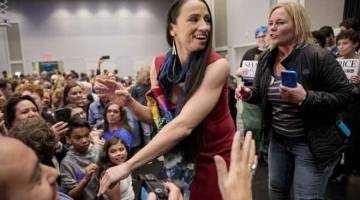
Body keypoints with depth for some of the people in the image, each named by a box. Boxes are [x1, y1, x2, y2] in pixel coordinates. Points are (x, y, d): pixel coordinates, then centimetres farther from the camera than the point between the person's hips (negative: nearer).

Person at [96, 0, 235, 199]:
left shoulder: (217, 66, -24)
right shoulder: (159, 65, -9)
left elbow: (183, 125, -32)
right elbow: (156, 117, 0)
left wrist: (128, 166, -31)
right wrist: (128, 102, -18)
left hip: (216, 160, -3)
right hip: (180, 161, 4)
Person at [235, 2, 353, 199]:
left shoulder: (319, 57, -18)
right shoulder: (266, 59, 1)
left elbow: (344, 95, -18)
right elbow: (261, 93, 10)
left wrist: (306, 97, -31)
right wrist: (248, 93, -12)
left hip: (311, 143, -6)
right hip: (278, 139, 6)